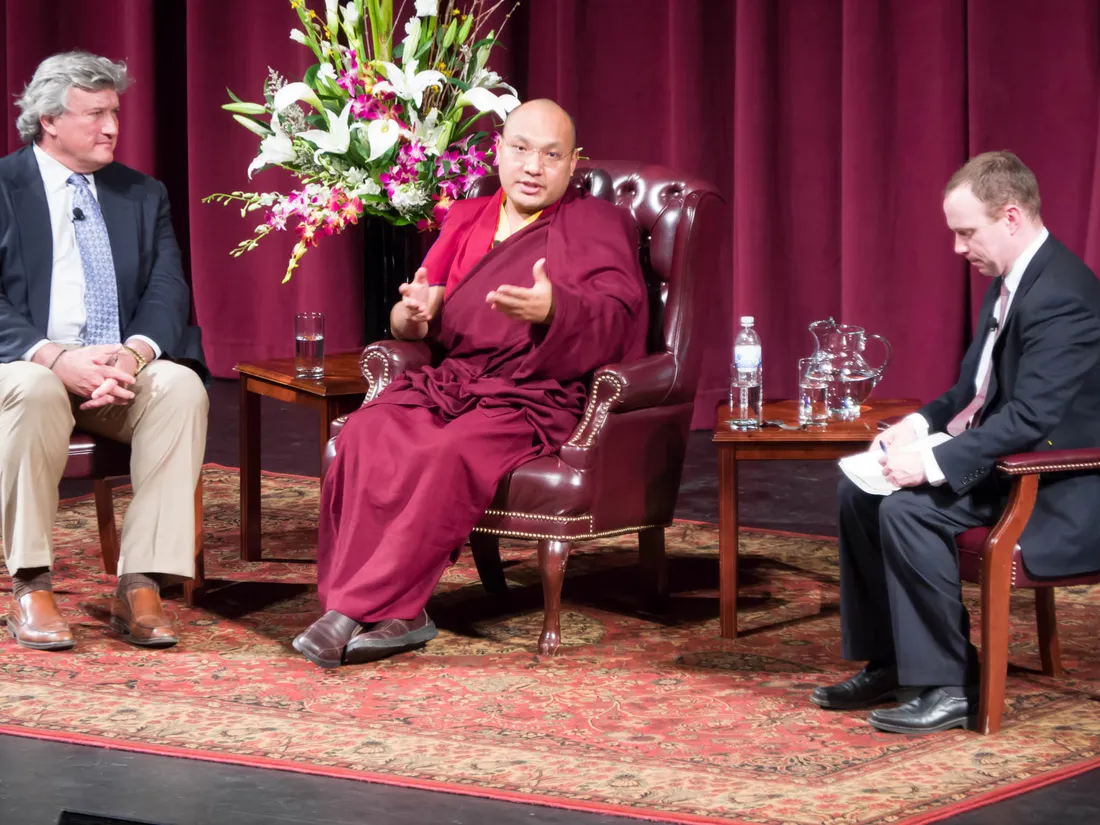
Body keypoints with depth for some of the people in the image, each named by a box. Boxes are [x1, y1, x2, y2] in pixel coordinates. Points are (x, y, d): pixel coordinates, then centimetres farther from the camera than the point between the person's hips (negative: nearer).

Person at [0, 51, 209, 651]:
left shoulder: (143, 196, 15)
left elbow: (167, 292, 4)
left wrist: (135, 353, -19)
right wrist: (55, 358, -25)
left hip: (123, 373, 4)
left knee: (182, 385, -28)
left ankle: (140, 588, -29)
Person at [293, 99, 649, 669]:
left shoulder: (596, 225, 12)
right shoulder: (466, 221, 26)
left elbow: (619, 316, -5)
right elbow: (408, 326, 24)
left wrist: (553, 308, -26)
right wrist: (414, 313, -2)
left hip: (538, 396, -5)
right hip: (450, 381, 5)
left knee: (448, 455, -35)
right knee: (363, 436, -28)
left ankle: (361, 609, -34)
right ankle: (394, 616, -32)